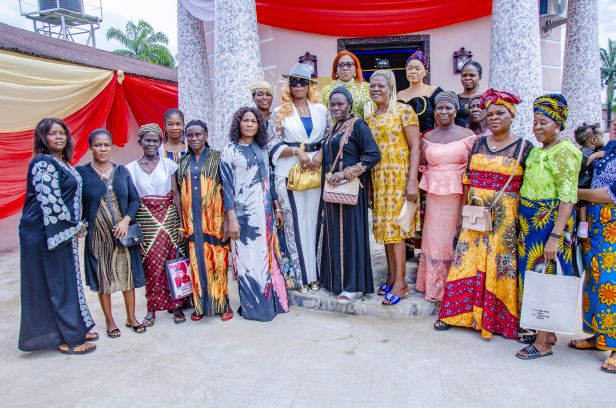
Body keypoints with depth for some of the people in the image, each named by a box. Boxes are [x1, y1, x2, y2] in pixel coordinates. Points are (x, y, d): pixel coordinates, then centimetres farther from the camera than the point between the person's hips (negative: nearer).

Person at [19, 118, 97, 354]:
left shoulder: (62, 162, 13)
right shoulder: (43, 163, -14)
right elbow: (50, 201, -21)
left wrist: (75, 224, 12)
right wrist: (75, 225, -12)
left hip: (62, 231, 9)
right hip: (47, 233, -9)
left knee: (67, 281, 15)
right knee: (56, 283, -1)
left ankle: (73, 329, 27)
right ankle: (67, 339, 9)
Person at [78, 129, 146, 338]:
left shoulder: (122, 171, 5)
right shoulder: (81, 172, -2)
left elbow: (134, 199, 3)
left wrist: (126, 220, -11)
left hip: (123, 232, 2)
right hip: (98, 235, -2)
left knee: (128, 273, 8)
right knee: (103, 278, 7)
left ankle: (131, 317, 23)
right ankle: (109, 321, 22)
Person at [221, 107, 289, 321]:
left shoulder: (262, 150, 11)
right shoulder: (230, 151, -4)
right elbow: (227, 186, -8)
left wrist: (277, 208, 14)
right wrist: (232, 219, -14)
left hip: (265, 211, 5)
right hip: (244, 212, -5)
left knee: (268, 256, 11)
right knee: (249, 258, 2)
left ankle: (271, 300, 24)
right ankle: (253, 306, 15)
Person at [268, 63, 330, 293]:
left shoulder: (321, 110, 12)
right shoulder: (280, 113, 5)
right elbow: (274, 146, 0)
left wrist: (320, 154, -8)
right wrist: (297, 151, -14)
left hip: (317, 170, 2)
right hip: (289, 172, -2)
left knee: (315, 221, 4)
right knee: (295, 222, -1)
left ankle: (315, 273, 14)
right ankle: (301, 276, 8)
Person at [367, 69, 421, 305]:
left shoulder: (404, 111, -4)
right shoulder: (370, 119, 14)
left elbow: (415, 146, -9)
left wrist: (412, 181, -17)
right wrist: (368, 183, 10)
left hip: (399, 177, -6)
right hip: (378, 179, 6)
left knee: (395, 228, -7)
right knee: (384, 228, 8)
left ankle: (400, 282, 1)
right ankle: (392, 277, 18)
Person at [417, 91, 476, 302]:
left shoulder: (468, 135, 1)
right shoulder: (427, 138, 7)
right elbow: (422, 166, 10)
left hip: (460, 194, -2)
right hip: (435, 195, 2)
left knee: (456, 237, 4)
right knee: (435, 237, 7)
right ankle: (435, 286, 21)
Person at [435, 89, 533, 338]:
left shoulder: (523, 147, -2)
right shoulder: (479, 144, 9)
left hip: (505, 217, -3)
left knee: (499, 265, 2)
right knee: (467, 262, 5)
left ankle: (496, 318, 18)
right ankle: (454, 312, 16)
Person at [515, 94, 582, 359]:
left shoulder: (564, 152, -13)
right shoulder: (537, 150, 13)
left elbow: (568, 197, -19)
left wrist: (555, 236, -24)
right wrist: (524, 225, 13)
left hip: (550, 223, -8)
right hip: (531, 222, 8)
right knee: (534, 275, 13)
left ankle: (543, 343, 10)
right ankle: (547, 333, 27)